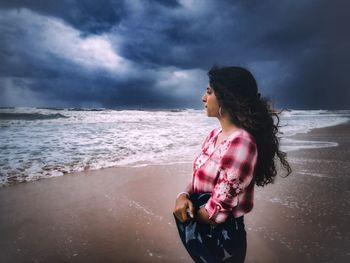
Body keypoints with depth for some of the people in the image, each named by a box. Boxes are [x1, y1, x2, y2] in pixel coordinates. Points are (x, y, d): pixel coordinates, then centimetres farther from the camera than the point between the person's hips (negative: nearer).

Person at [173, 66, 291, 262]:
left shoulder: (241, 143, -28)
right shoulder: (215, 134, -1)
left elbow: (216, 212, -25)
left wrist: (188, 213, -8)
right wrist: (185, 195, -12)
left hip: (222, 238, -7)